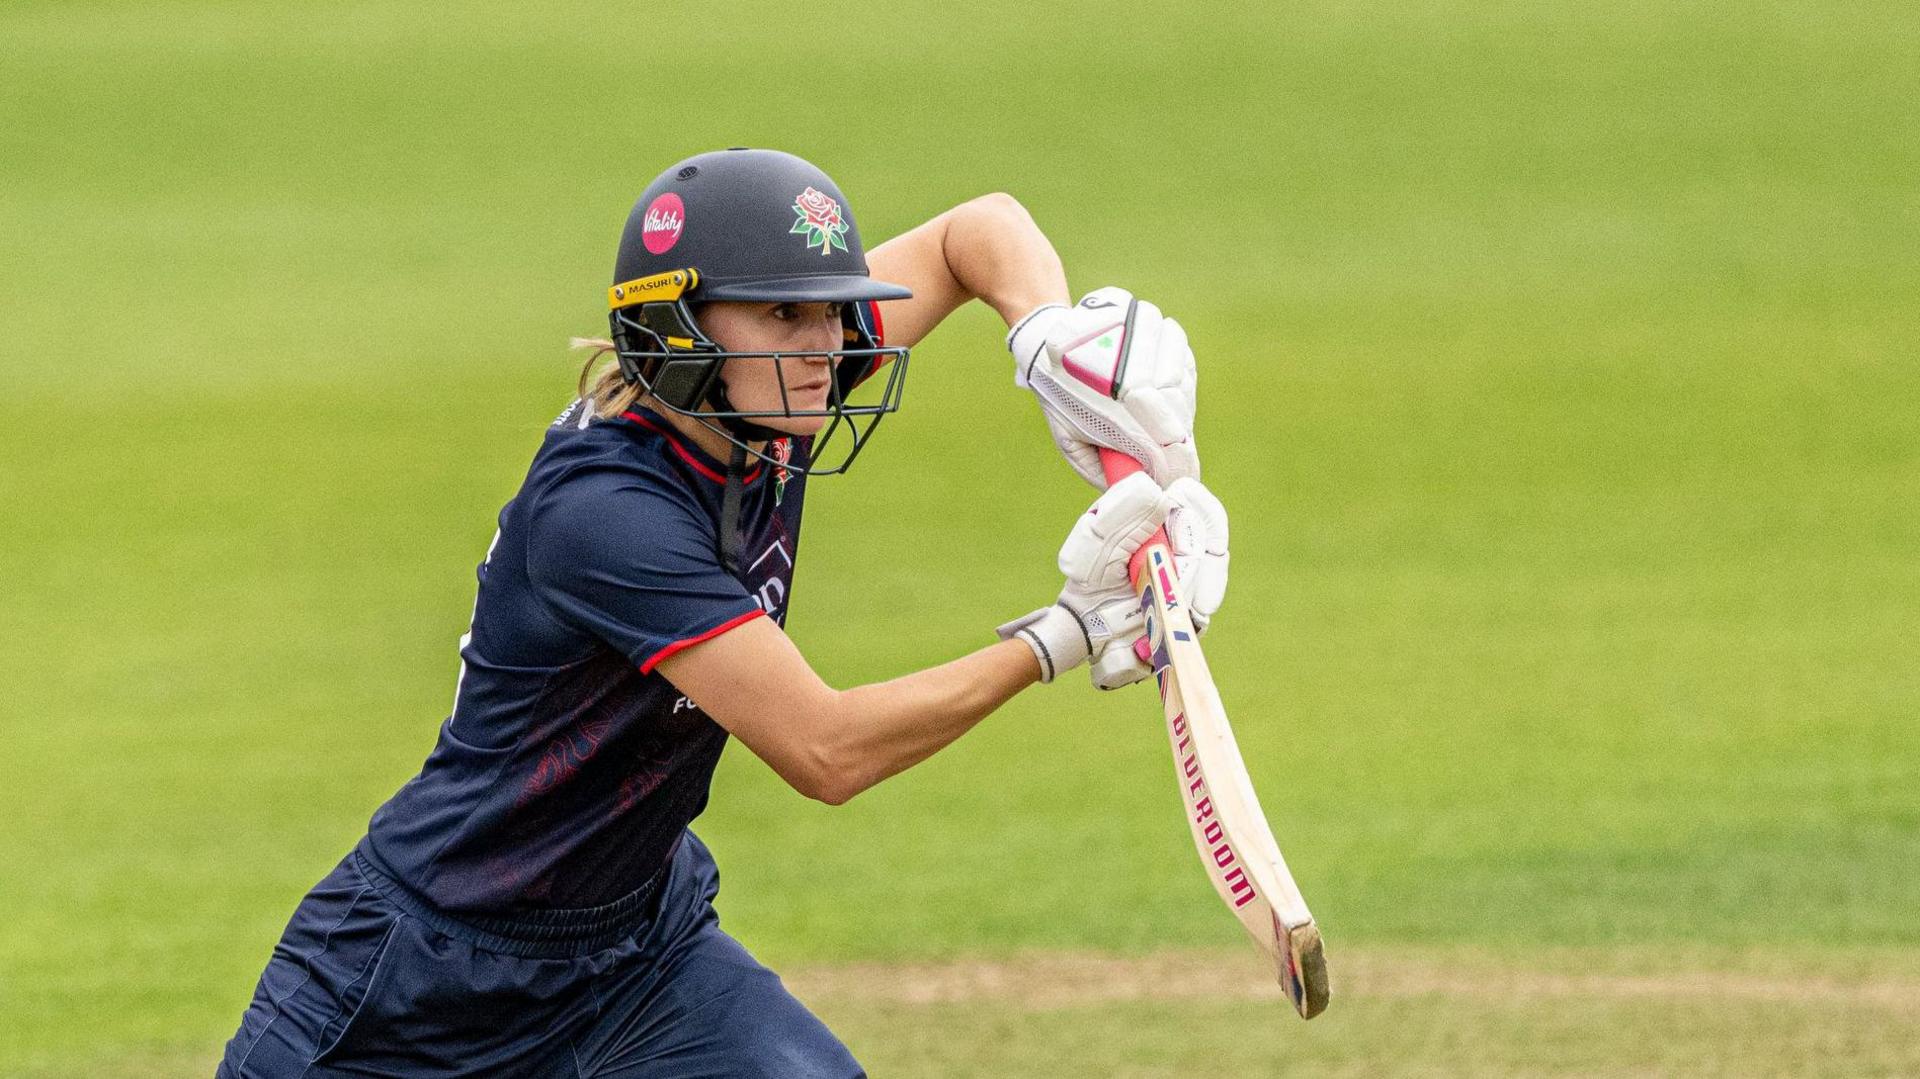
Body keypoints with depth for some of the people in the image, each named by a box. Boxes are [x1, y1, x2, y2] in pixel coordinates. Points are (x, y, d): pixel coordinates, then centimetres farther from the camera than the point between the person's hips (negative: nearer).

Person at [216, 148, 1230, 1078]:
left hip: (641, 939, 7)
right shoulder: (603, 509, -31)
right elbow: (824, 751, -31)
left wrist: (1049, 343, -15)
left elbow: (978, 229, 6)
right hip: (433, 952, -7)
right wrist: (1061, 636, -28)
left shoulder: (757, 416, -8)